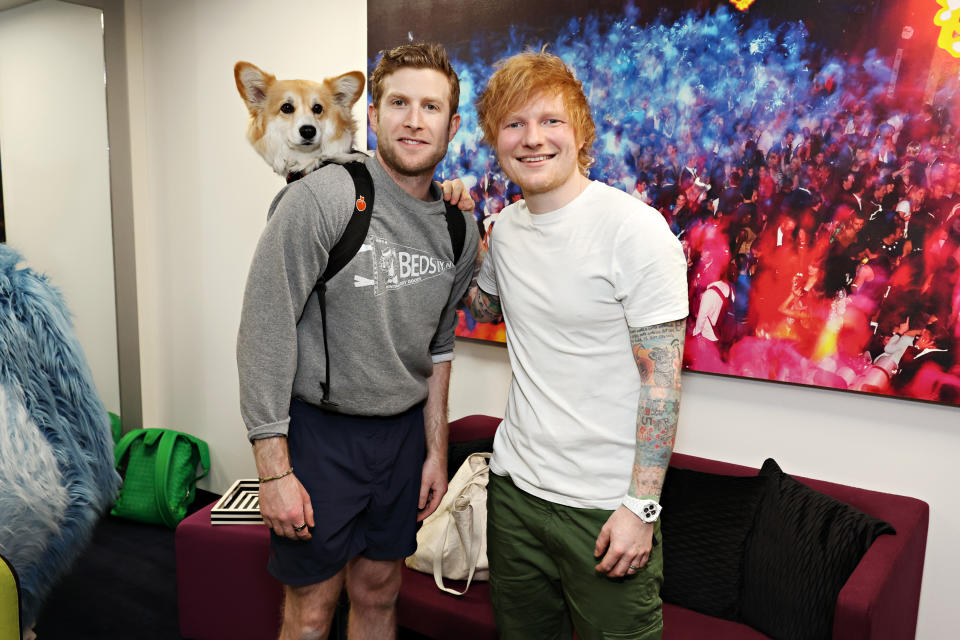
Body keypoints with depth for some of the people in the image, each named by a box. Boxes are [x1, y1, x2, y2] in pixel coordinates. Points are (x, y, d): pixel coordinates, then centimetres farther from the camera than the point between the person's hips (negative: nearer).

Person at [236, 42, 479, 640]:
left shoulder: (459, 227, 2)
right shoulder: (322, 199, -17)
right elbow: (265, 334, -17)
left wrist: (436, 449, 12)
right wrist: (274, 469, -17)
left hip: (403, 432, 5)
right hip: (318, 429, -5)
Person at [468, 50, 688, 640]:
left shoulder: (635, 227, -16)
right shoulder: (507, 225, 4)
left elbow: (661, 379, -16)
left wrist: (641, 506, -17)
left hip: (604, 503, -6)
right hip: (515, 484, 6)